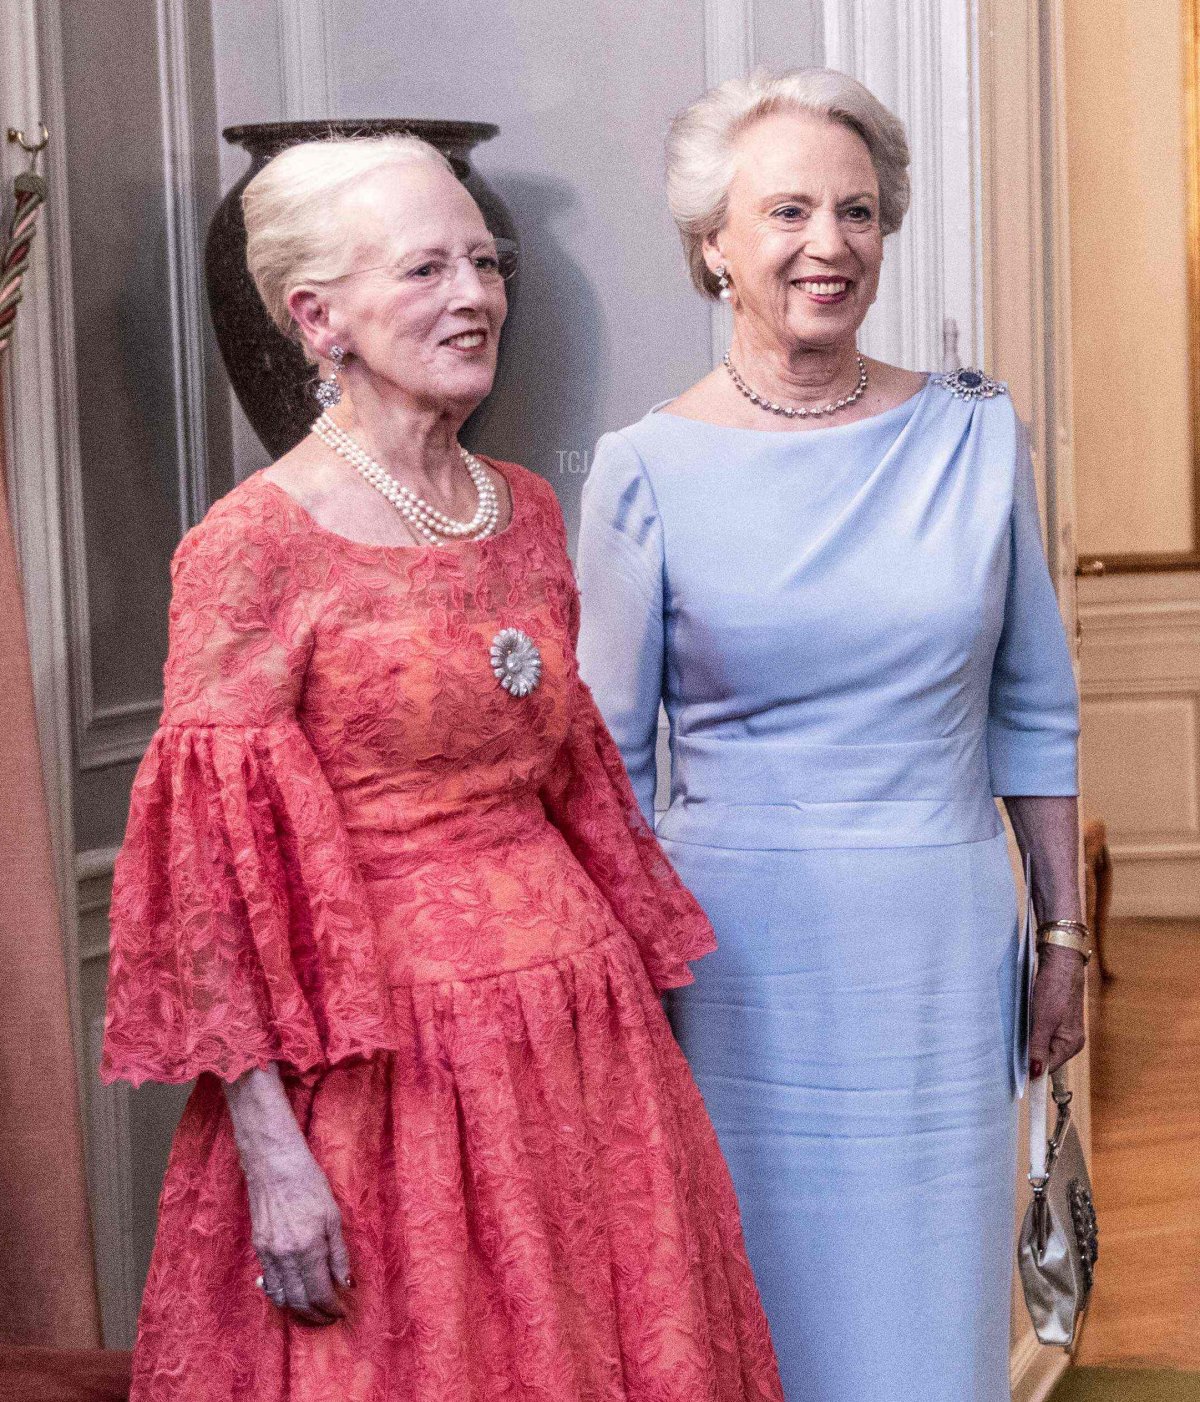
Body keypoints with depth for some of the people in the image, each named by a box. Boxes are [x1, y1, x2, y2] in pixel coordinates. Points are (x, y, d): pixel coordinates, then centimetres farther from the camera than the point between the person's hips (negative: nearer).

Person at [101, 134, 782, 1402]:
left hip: (579, 1028, 6)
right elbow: (211, 871, -13)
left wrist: (633, 993, 16)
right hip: (382, 1049, -6)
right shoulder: (254, 545, -11)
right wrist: (269, 1143, -17)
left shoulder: (527, 511, 8)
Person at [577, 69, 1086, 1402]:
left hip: (940, 947, 2)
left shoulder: (974, 434, 2)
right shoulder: (648, 473, -4)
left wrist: (1062, 937, 9)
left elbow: (1032, 712, 9)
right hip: (738, 953, -2)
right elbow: (609, 763, 2)